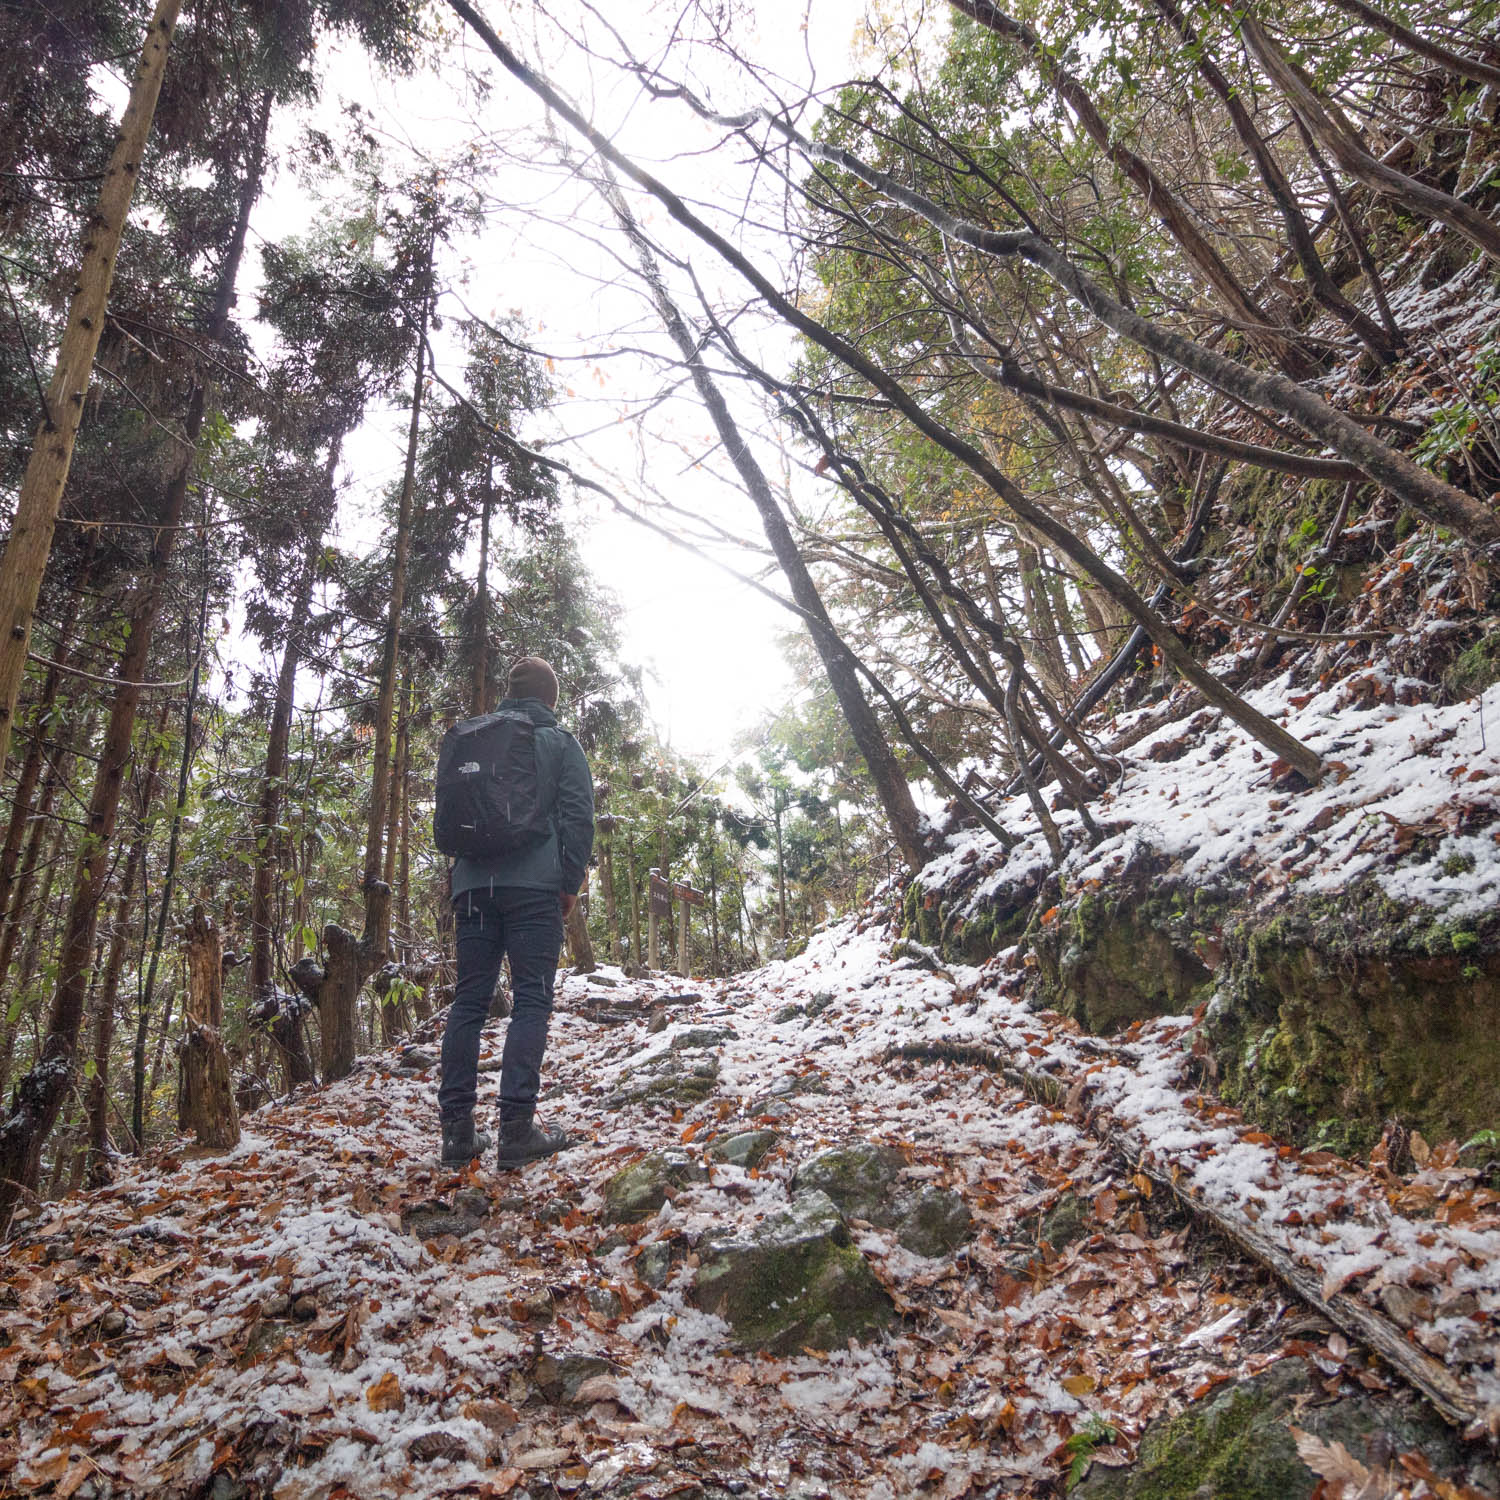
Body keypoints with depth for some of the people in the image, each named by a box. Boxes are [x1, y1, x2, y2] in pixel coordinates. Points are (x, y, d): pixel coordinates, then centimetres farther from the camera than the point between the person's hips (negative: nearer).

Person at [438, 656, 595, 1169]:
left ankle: (457, 1129, 5)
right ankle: (517, 1127, -9)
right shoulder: (560, 742, 5)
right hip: (534, 885, -4)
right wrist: (571, 882, 1)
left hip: (473, 885, 4)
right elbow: (578, 814, -4)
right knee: (532, 1000, -3)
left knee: (469, 1001, 7)